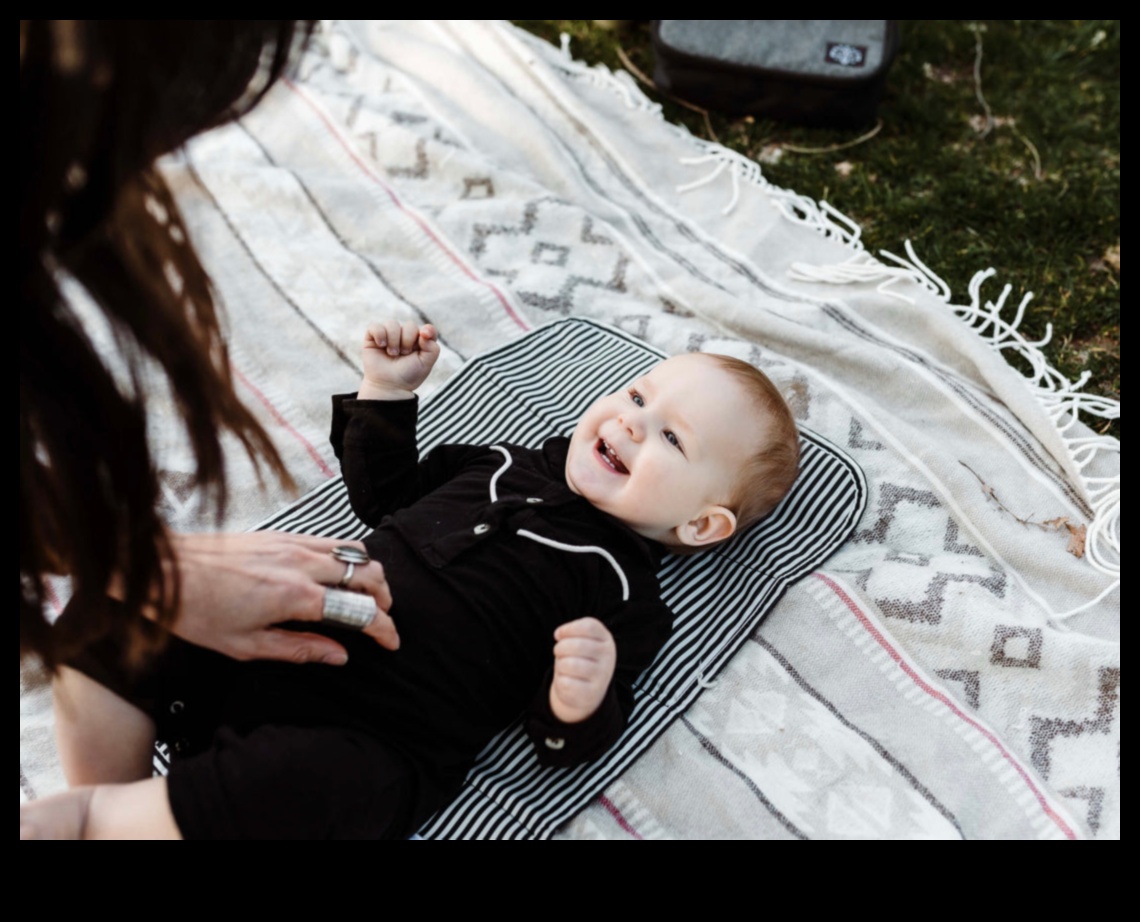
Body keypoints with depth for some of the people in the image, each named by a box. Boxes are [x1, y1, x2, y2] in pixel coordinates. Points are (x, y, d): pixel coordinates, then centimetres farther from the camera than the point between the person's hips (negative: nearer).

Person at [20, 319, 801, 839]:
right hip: (282, 640, 6)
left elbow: (566, 747, -5)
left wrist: (582, 704, -28)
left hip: (375, 747, -6)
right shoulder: (514, 464, 15)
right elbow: (384, 494, 26)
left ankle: (91, 815, -15)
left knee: (324, 785, -37)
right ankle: (116, 808, 3)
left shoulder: (625, 594, -1)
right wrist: (387, 393, 16)